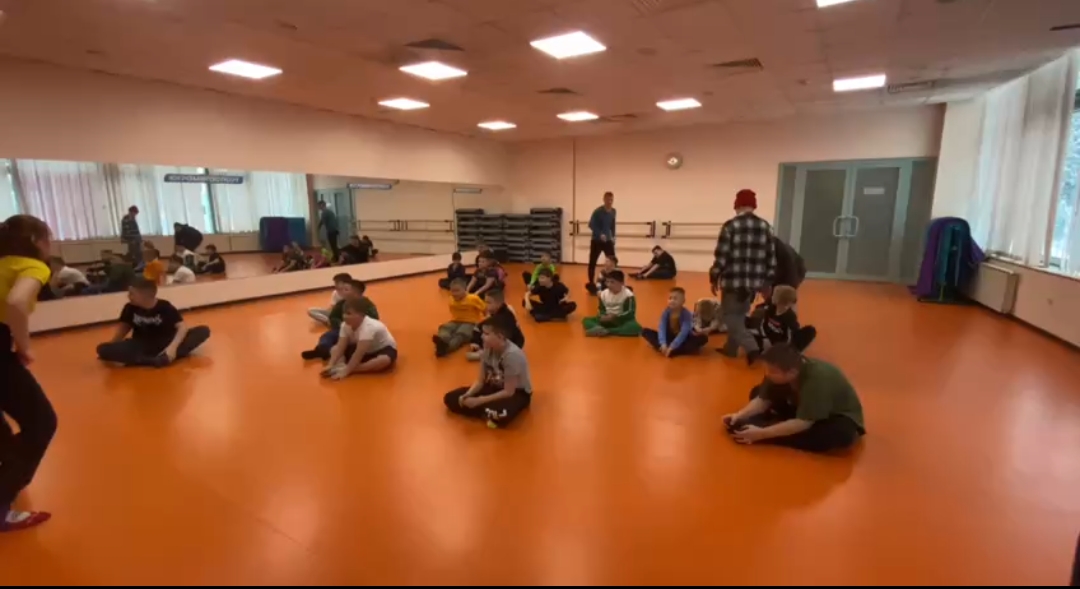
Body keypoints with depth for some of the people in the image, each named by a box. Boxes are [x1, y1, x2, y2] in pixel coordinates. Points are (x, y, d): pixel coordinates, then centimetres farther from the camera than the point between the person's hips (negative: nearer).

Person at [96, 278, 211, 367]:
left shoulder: (165, 307, -12)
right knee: (103, 349, -23)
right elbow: (124, 327, 12)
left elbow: (183, 327, -21)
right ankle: (153, 361, -38)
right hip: (142, 346, 3)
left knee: (203, 331, -26)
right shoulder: (130, 308, -3)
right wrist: (111, 348, 8)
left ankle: (165, 357, -44)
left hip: (165, 343, -3)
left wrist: (173, 347, -35)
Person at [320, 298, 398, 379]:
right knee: (334, 349, -5)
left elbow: (358, 354, -36)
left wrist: (345, 371, -38)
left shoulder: (368, 327, -33)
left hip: (384, 349, -7)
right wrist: (330, 365, -28)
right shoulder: (345, 325, -12)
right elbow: (339, 348, -16)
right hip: (366, 351, 7)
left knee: (385, 361, -41)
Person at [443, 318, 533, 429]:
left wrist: (479, 401, -27)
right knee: (451, 398, -6)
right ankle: (488, 414, -11)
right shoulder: (487, 349, -9)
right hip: (495, 387, 7)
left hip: (517, 392, -7)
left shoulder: (512, 355, -30)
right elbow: (480, 380, -2)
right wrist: (467, 395, -21)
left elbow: (508, 392, -26)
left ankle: (490, 414, -9)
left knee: (500, 415, -42)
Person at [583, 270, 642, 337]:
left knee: (636, 327, -37)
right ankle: (599, 328, -41)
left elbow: (630, 313, -18)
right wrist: (603, 316, -16)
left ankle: (606, 331, -38)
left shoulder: (628, 295, -15)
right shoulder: (604, 294, -2)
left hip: (622, 320, -4)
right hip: (608, 320, 4)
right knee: (586, 320, -10)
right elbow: (602, 309, 6)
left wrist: (615, 317, -25)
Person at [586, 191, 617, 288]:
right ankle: (591, 283, 14)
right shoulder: (598, 211, -15)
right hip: (597, 241, -5)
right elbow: (591, 225, -17)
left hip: (608, 241, 5)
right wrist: (600, 234, -27)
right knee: (592, 263, 2)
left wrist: (613, 236, 7)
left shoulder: (613, 211, 4)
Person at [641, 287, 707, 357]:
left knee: (703, 338, -32)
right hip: (669, 338, 3)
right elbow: (662, 329, -23)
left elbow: (683, 333, -32)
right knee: (645, 331, -14)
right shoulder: (666, 312, -13)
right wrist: (663, 344, -40)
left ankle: (674, 351, -38)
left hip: (683, 340, -2)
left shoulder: (687, 314, -21)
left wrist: (671, 347, -42)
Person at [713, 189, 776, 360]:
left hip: (733, 280, -5)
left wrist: (715, 278, 1)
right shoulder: (765, 226, 5)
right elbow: (771, 257, 6)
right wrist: (768, 282, 14)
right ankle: (731, 348, 28)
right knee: (739, 315, 20)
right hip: (755, 281, 5)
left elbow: (722, 255, -10)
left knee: (730, 316, 6)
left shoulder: (730, 225, -9)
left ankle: (751, 347, -8)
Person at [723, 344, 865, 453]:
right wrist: (740, 415, -26)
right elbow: (762, 399, -9)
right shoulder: (780, 371, -18)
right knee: (756, 392, -3)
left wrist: (762, 433, -41)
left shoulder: (817, 380, -37)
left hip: (838, 417, -6)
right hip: (802, 408, 6)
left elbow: (802, 423, -38)